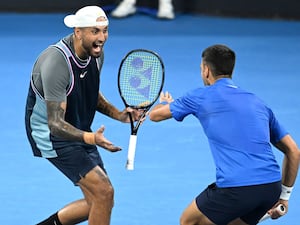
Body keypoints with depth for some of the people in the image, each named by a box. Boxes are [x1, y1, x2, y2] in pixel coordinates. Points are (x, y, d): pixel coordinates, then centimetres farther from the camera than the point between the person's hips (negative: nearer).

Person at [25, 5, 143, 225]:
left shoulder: (96, 53, -4)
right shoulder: (56, 63, -31)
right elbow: (55, 123, -32)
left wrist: (118, 114, -3)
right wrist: (90, 138, -48)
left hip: (79, 131, 9)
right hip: (52, 135, -9)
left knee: (96, 202, 8)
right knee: (104, 192, -17)